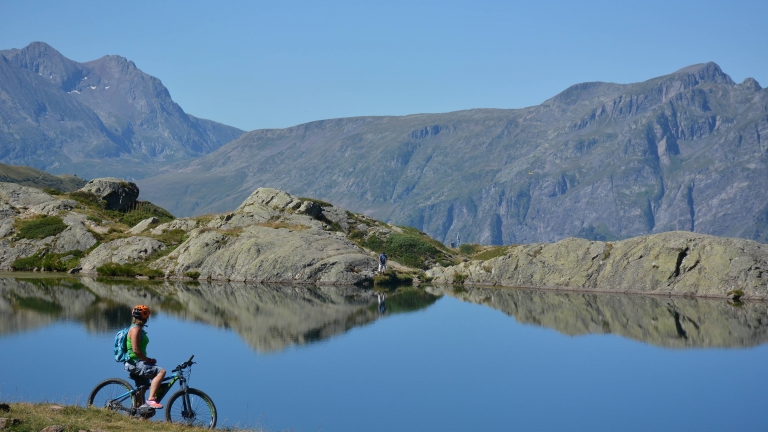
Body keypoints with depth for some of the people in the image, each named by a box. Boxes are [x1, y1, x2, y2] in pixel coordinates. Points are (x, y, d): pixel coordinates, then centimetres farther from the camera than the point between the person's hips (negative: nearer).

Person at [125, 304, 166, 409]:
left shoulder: (139, 329, 16)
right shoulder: (136, 329, -16)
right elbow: (136, 350, -23)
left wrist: (148, 360, 10)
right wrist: (149, 360, -16)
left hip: (139, 363, 11)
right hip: (135, 363, -11)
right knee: (161, 372, -24)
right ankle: (151, 399, -26)